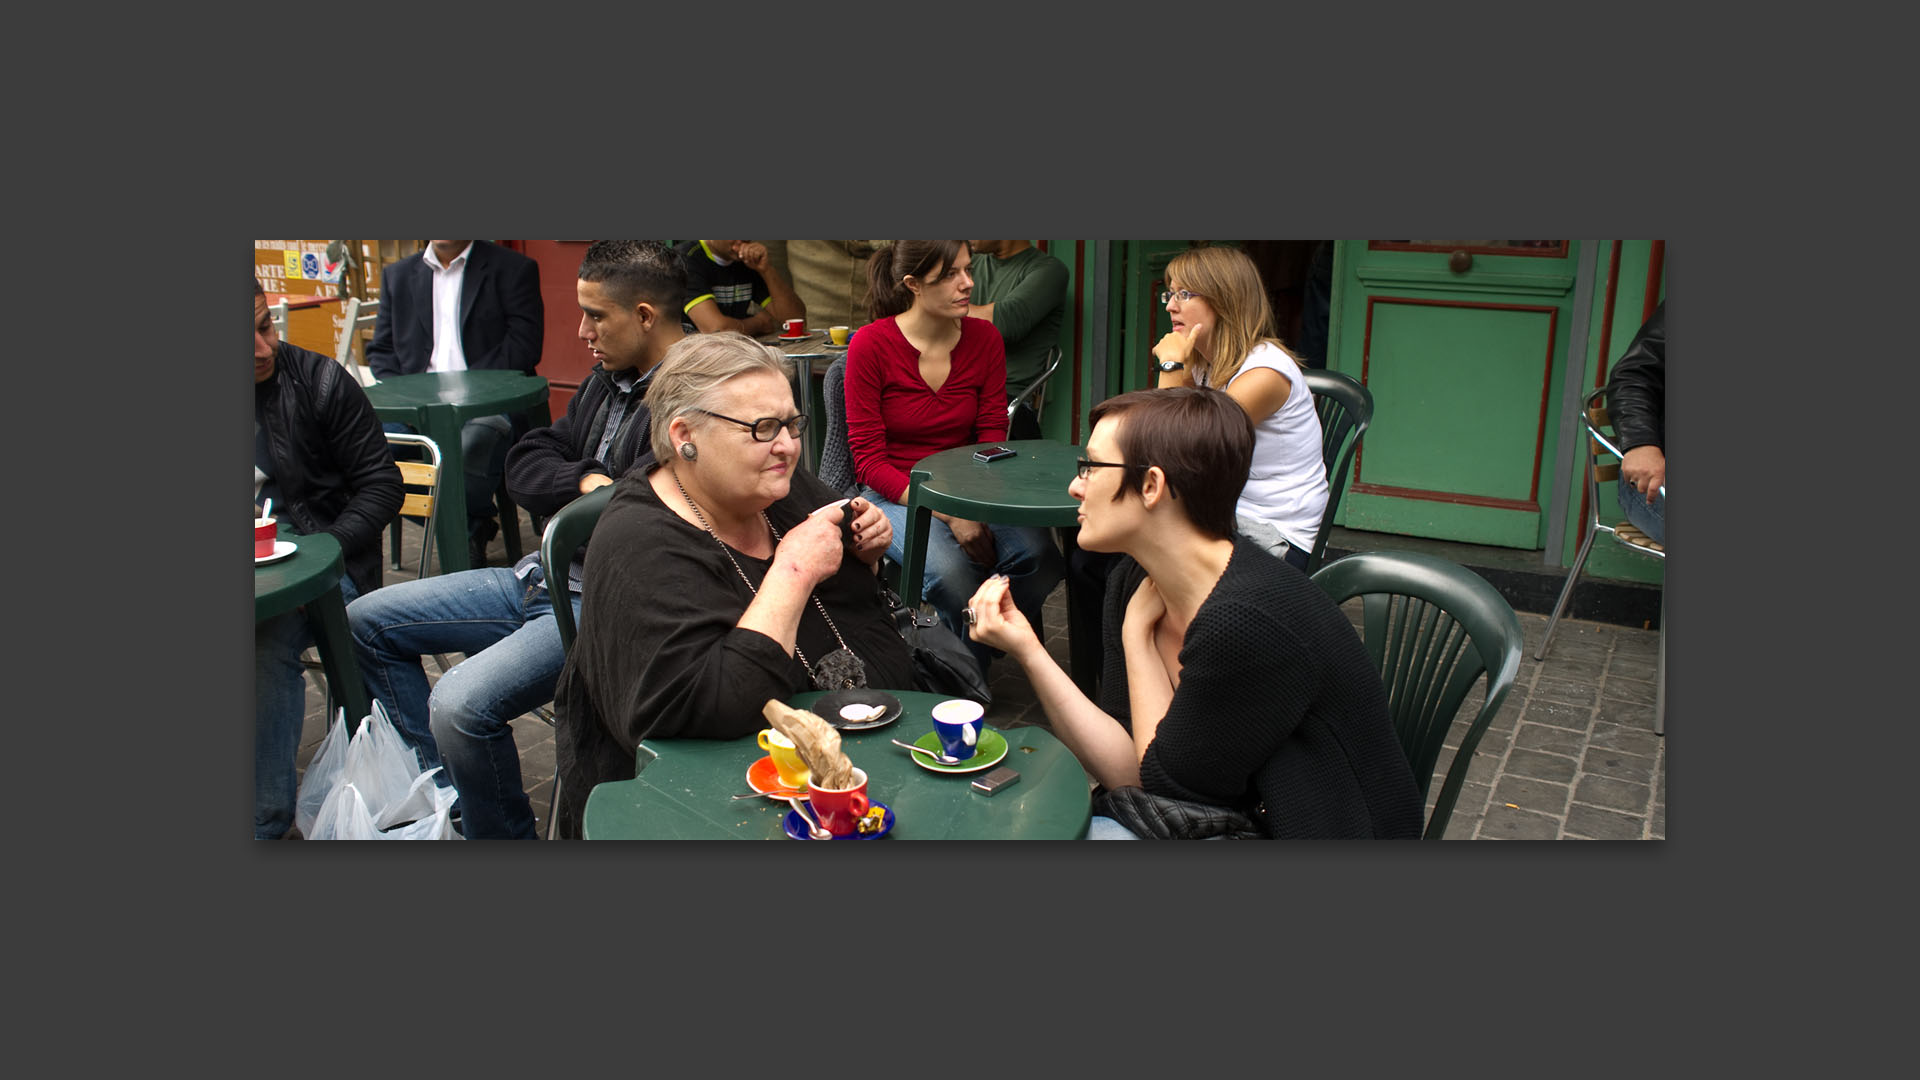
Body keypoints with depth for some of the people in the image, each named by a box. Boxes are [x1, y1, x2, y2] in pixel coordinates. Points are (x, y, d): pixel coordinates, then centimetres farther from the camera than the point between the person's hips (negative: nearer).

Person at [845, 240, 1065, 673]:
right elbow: (868, 459, -10)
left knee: (1036, 553, -25)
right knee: (952, 572, -32)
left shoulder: (985, 337, 1)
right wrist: (948, 514, -21)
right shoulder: (871, 344, -11)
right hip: (894, 496, -3)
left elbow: (992, 435, 2)